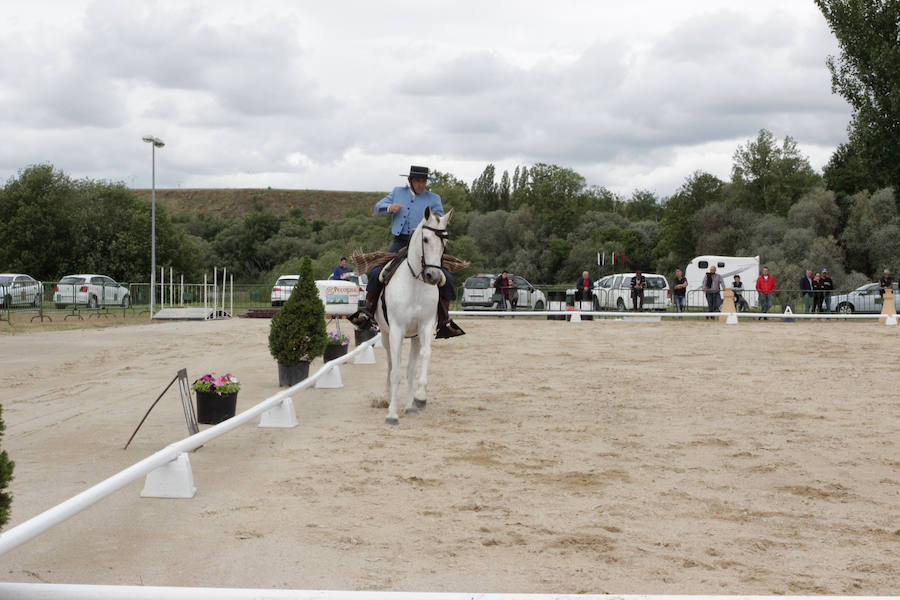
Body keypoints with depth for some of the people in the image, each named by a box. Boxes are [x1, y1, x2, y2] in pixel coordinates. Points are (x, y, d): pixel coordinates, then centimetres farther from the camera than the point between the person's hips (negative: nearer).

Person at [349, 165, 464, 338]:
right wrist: (389, 208, -6)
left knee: (446, 278, -13)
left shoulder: (433, 199, 6)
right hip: (400, 243, 1)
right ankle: (368, 313, -6)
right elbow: (378, 207, 18)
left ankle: (444, 323, -4)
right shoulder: (398, 192, 13)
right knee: (375, 273, -17)